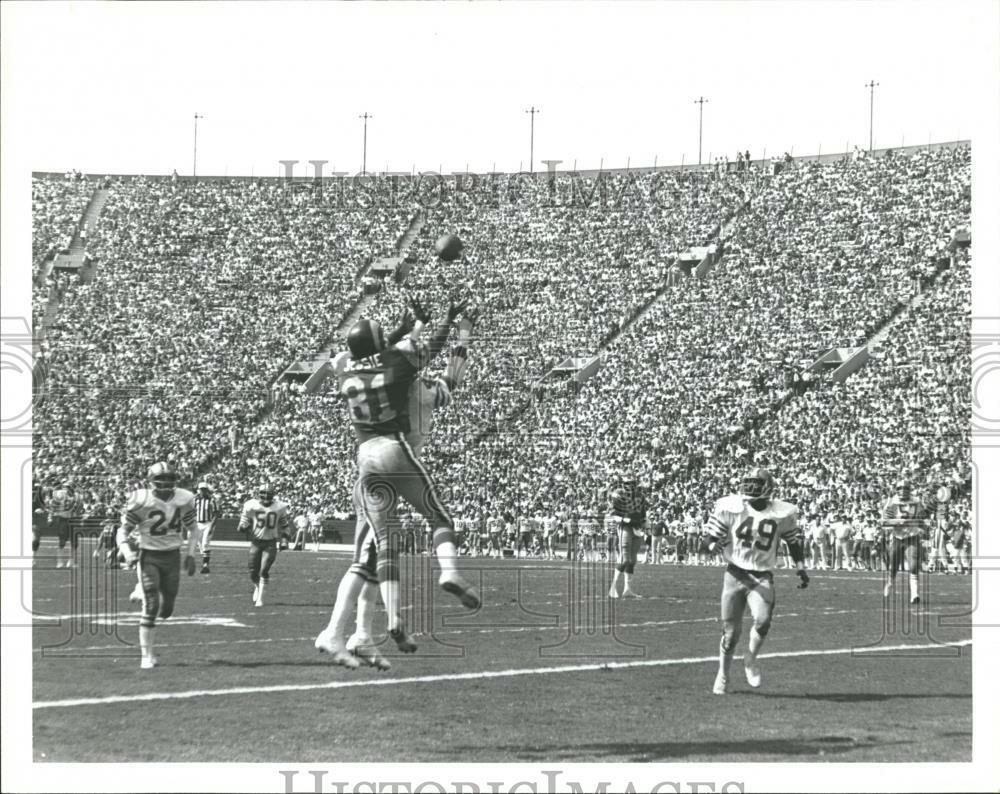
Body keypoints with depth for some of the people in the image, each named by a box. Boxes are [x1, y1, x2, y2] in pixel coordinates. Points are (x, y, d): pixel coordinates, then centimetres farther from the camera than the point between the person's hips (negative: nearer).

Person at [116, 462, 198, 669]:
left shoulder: (183, 500, -3)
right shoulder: (141, 502, -15)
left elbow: (191, 529, 13)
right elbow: (123, 530, -9)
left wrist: (190, 554, 4)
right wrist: (125, 550, -27)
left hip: (172, 556, 4)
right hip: (149, 556, -4)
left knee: (166, 609, 7)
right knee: (151, 607, -11)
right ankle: (147, 656, -5)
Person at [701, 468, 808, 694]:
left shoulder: (782, 514, -3)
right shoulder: (730, 507, -7)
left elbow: (794, 540, 14)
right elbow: (709, 535, -1)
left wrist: (801, 567, 10)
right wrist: (713, 544, -23)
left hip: (762, 576, 0)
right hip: (736, 573, 0)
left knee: (763, 620, -23)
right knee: (731, 630, 1)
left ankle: (751, 659, 7)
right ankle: (723, 674, 24)